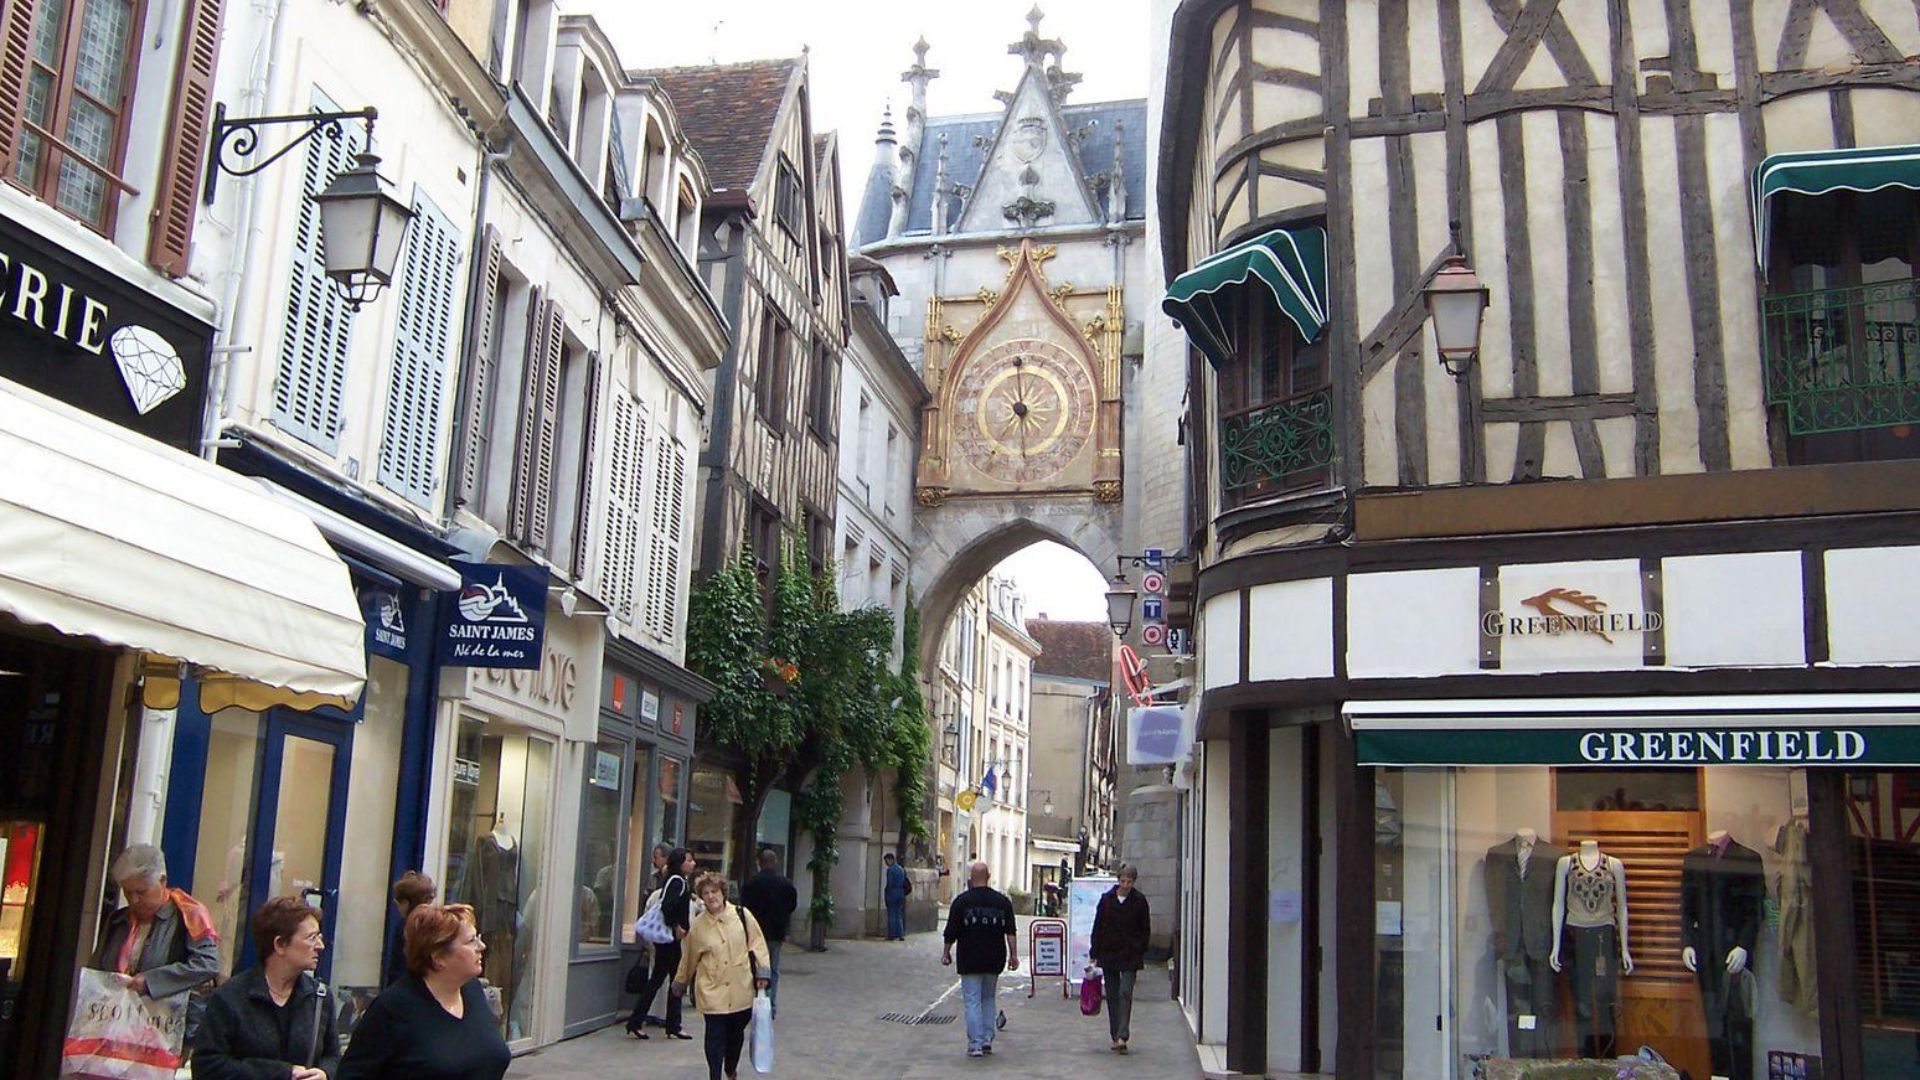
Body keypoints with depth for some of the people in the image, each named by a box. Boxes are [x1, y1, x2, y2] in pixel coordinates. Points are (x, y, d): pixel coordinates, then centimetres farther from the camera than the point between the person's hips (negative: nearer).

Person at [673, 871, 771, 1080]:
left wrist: (762, 972, -3)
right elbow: (688, 958, 11)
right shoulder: (698, 926, -2)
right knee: (715, 1035, -5)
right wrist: (680, 984, 21)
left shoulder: (742, 916, -3)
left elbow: (757, 944, 3)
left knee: (736, 1033, 14)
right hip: (712, 991, -1)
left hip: (741, 990, 1)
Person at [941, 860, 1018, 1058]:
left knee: (972, 1001, 0)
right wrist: (1014, 955, 4)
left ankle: (975, 1044, -4)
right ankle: (987, 1039, 13)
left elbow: (951, 932, -3)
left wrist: (946, 953, 10)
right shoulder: (1002, 901, 4)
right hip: (995, 960, 3)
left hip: (970, 960, -3)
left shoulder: (962, 901, -5)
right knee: (989, 999, 17)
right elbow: (1011, 931, 2)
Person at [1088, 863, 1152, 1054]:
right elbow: (1097, 927, 5)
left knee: (1125, 993, -11)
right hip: (1108, 953, 3)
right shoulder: (1106, 899, 2)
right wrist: (1094, 954, 1)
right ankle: (1116, 1036, 15)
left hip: (1130, 955, -3)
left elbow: (1145, 930, 3)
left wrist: (1140, 954, -3)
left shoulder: (1139, 901, -2)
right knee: (1112, 996, 7)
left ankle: (1122, 1037, -15)